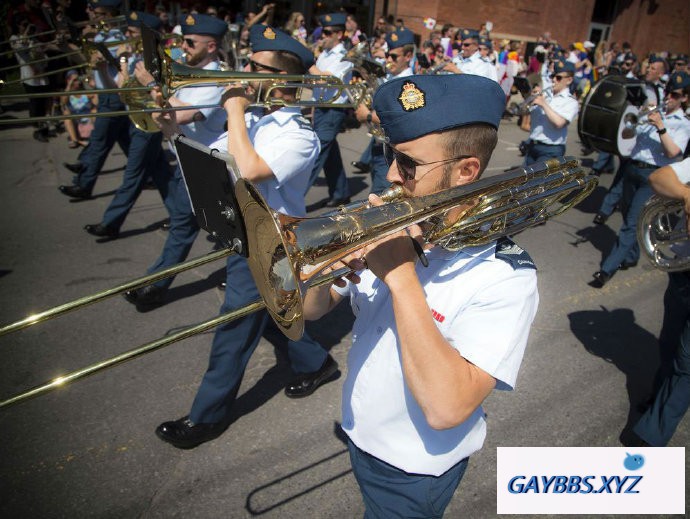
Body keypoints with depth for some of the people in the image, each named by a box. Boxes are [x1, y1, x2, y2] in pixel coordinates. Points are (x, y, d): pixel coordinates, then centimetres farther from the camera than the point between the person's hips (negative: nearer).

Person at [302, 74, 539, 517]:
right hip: (359, 434, 5)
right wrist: (329, 265, -27)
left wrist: (401, 275, -36)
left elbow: (446, 408, -37)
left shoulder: (504, 275, -27)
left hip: (414, 470, -5)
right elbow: (312, 310, -5)